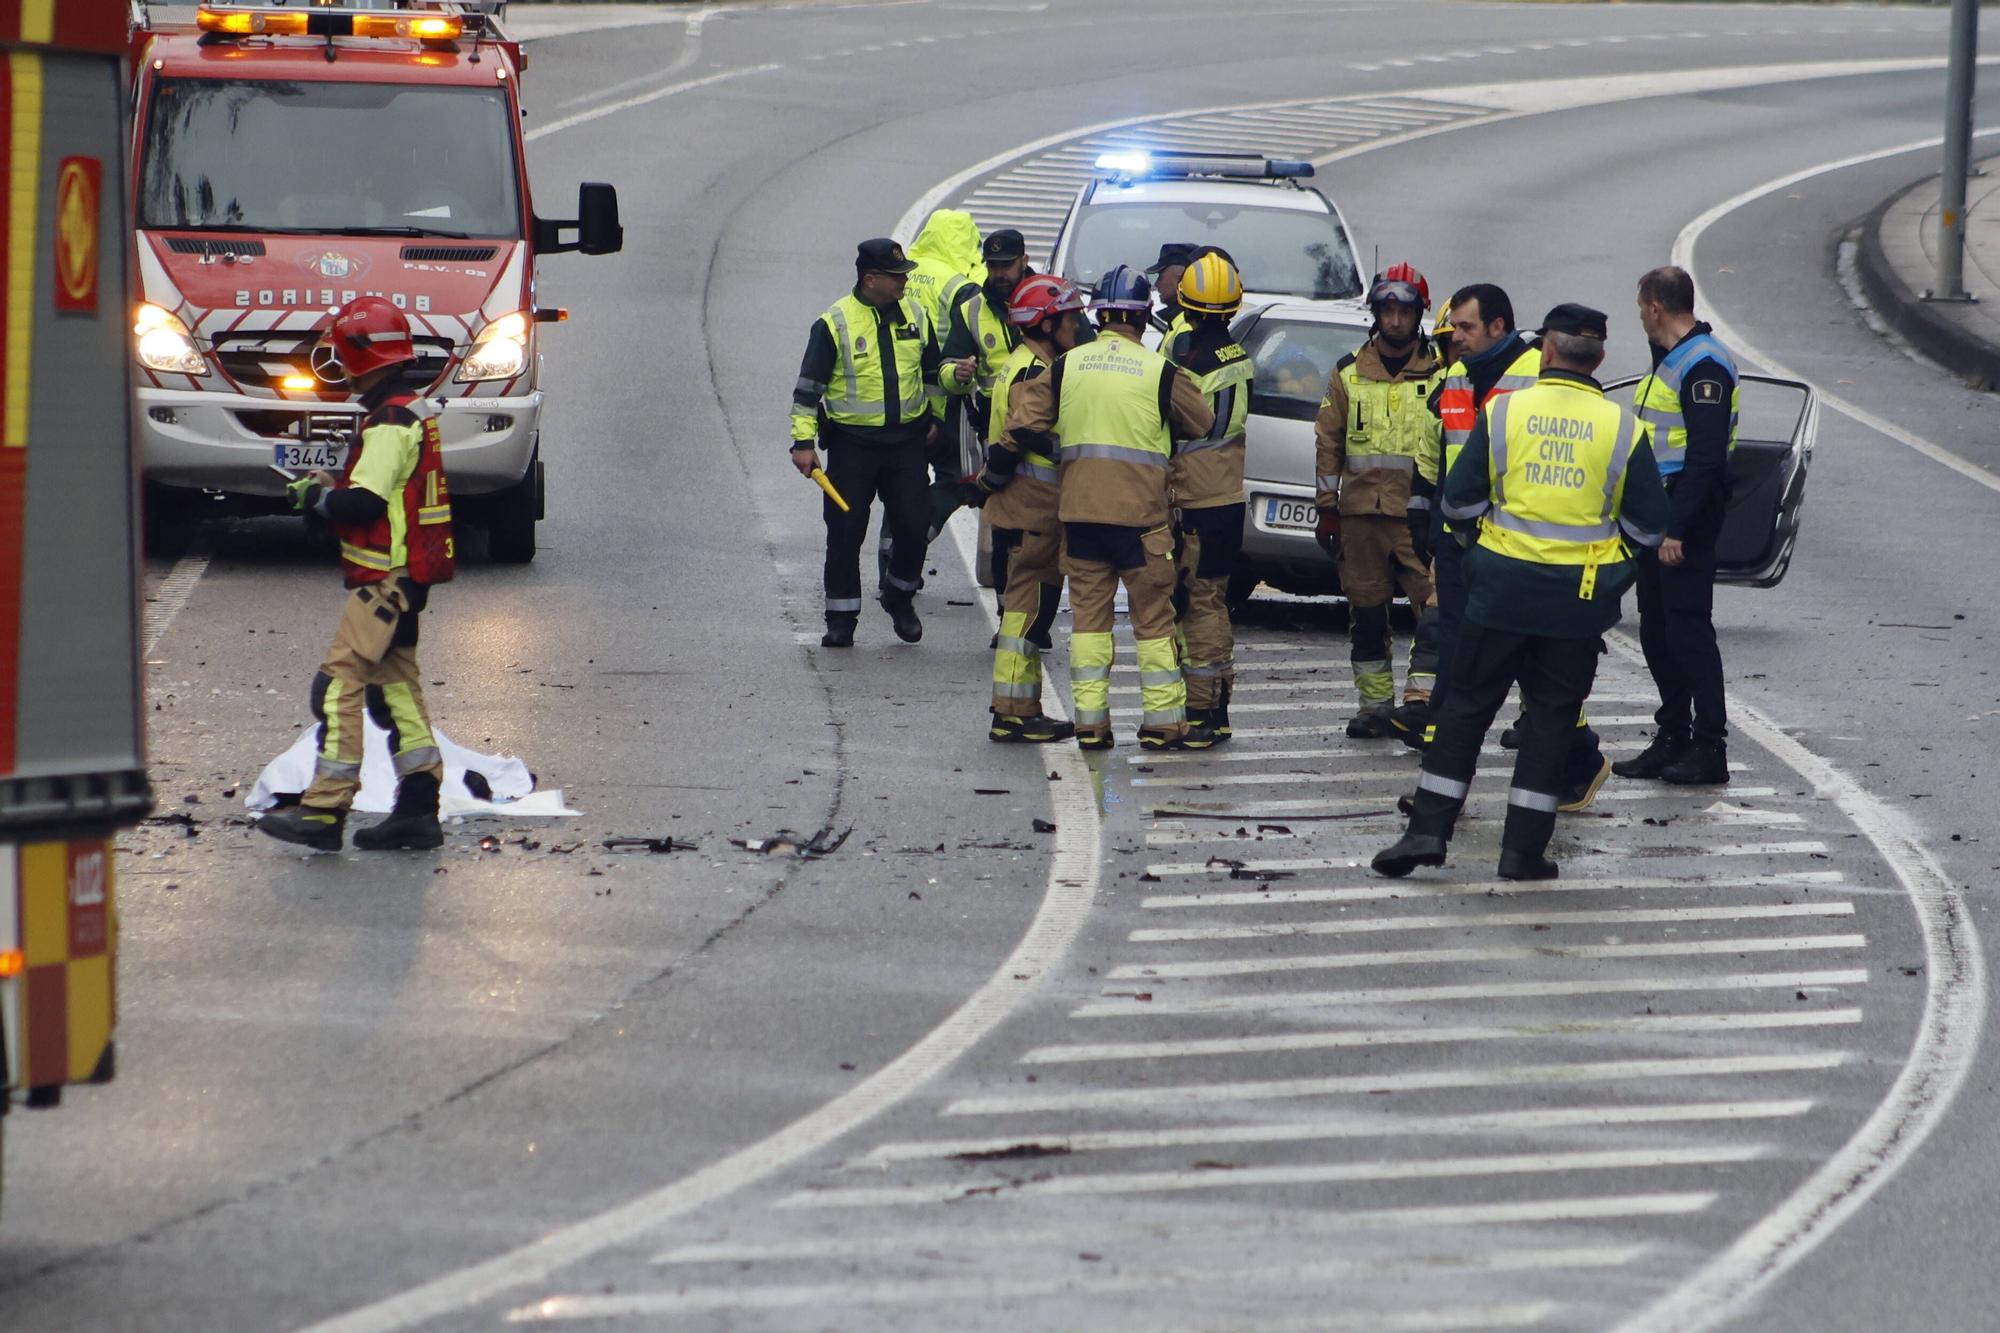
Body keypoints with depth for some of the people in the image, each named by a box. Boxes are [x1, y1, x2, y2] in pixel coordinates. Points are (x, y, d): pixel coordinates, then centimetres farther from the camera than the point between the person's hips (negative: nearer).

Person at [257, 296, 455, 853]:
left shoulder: (390, 423, -17)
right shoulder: (411, 414, 15)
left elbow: (365, 505, -24)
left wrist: (316, 496, -7)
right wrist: (334, 486, 11)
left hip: (386, 579, -11)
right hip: (406, 578, 11)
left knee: (340, 683, -11)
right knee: (395, 686, 13)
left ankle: (325, 811, -14)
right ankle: (418, 810, 12)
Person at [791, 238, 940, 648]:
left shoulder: (914, 314, 4)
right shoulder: (835, 323, -9)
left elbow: (932, 370, 21)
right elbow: (809, 386, -6)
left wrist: (934, 417, 22)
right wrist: (803, 441, -10)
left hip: (906, 441, 3)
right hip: (852, 442, -3)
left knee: (914, 525, -1)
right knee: (845, 531, -1)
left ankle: (900, 596, 24)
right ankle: (841, 618, 9)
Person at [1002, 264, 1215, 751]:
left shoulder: (1066, 366, 2)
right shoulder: (1161, 372, -6)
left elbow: (1023, 424, 1)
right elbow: (1203, 424, 4)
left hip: (1079, 510, 3)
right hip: (1141, 511, -3)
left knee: (1088, 614, 9)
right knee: (1154, 617, 4)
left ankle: (1090, 720, 6)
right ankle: (1164, 720, 4)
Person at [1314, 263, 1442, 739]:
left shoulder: (1441, 374, 4)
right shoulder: (1349, 373, 9)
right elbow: (1328, 442, 11)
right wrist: (1327, 507, 7)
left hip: (1421, 514, -2)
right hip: (1361, 510, 2)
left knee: (1435, 605, -14)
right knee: (1366, 608, 7)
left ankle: (1420, 696, -16)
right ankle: (1374, 702, 15)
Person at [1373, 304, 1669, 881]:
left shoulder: (1502, 411, -4)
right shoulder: (1623, 428, -4)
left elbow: (1457, 502, 0)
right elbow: (1648, 527, 1)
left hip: (1503, 585, 0)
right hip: (1580, 596, 0)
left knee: (1467, 704, 10)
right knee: (1552, 715, 8)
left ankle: (1428, 828, 6)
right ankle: (1523, 848, 7)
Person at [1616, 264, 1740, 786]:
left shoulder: (1704, 366, -15)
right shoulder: (1668, 361, 18)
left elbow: (1705, 457, -21)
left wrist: (1677, 529, -24)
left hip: (1688, 515, -10)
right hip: (1655, 516, 10)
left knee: (1688, 629, -9)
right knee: (1657, 630, 12)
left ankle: (1709, 749, -7)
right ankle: (1673, 738, 19)